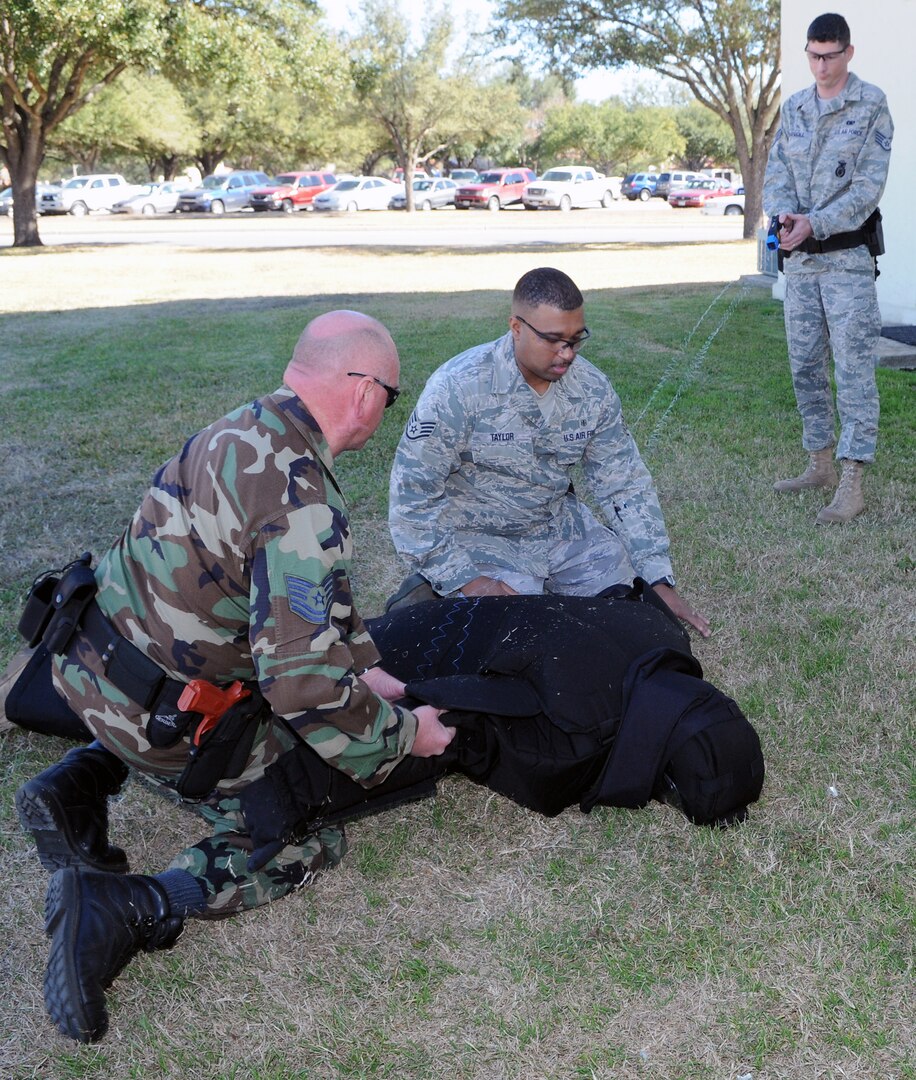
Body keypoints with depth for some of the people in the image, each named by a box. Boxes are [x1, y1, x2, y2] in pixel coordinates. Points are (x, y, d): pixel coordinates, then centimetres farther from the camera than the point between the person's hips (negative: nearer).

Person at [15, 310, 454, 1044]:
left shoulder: (243, 432, 2)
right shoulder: (303, 502, -27)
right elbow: (303, 679, -28)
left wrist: (363, 664, 11)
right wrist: (401, 734, -13)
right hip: (162, 719, -8)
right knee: (305, 844, 9)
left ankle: (84, 782, 18)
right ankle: (125, 908, -10)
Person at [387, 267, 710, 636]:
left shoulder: (592, 389, -8)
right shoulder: (458, 387, -23)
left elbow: (626, 485, -1)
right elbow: (411, 493, -21)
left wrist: (659, 581, -8)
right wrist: (465, 579, -24)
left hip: (559, 526, 5)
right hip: (481, 537, -5)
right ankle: (436, 589, 5)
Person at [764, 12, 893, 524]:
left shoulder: (871, 104, -4)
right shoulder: (794, 107, 12)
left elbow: (869, 185, -12)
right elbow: (776, 172, 6)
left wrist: (815, 224, -22)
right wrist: (783, 215, -15)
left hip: (847, 255, -6)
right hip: (799, 256, 6)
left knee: (854, 367, -9)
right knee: (805, 366, 11)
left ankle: (853, 482, -10)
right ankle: (821, 463, 24)